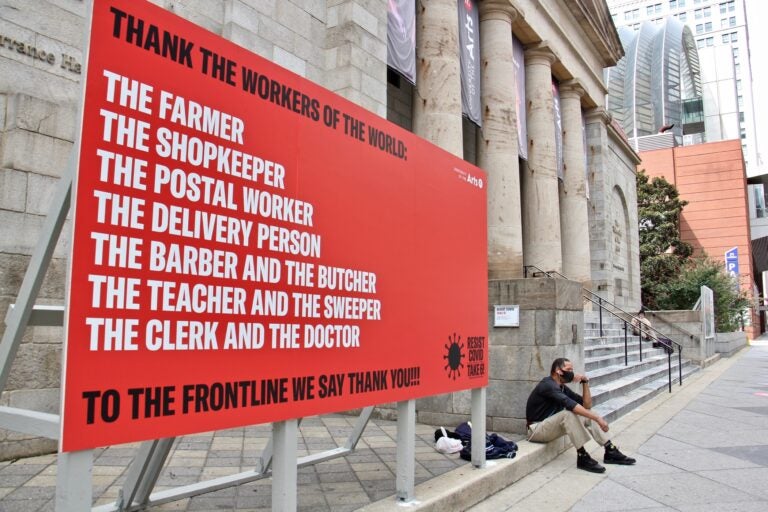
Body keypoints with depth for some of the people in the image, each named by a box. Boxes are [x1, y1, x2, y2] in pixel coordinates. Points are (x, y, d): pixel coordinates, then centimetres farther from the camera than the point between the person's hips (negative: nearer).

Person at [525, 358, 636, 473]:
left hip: (551, 426, 10)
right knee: (568, 413, -32)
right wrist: (597, 418, -35)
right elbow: (570, 404, -35)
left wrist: (585, 382, -3)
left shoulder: (562, 387, 9)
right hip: (537, 429, -10)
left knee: (586, 414, 2)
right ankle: (582, 457, -25)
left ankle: (610, 451, 1)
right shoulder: (548, 385, -21)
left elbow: (587, 405, 8)